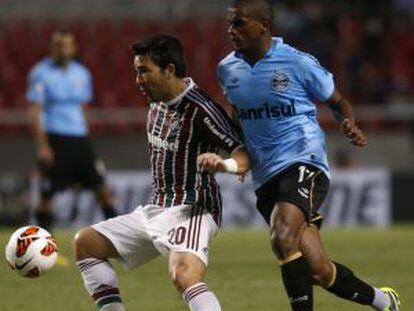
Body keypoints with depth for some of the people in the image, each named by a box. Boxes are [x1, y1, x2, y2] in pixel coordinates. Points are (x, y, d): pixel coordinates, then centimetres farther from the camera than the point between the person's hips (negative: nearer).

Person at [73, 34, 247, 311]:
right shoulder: (157, 102, 8)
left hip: (191, 212, -10)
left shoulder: (199, 109, -18)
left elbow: (243, 156, -21)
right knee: (86, 243, 15)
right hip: (156, 210, 10)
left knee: (184, 275, -36)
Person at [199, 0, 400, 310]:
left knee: (282, 238, -31)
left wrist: (351, 126, -15)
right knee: (317, 270, 1)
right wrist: (226, 160, 16)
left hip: (304, 164, -5)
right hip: (265, 178, 5)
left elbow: (338, 102, 5)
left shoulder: (298, 63, -7)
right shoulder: (228, 69, 8)